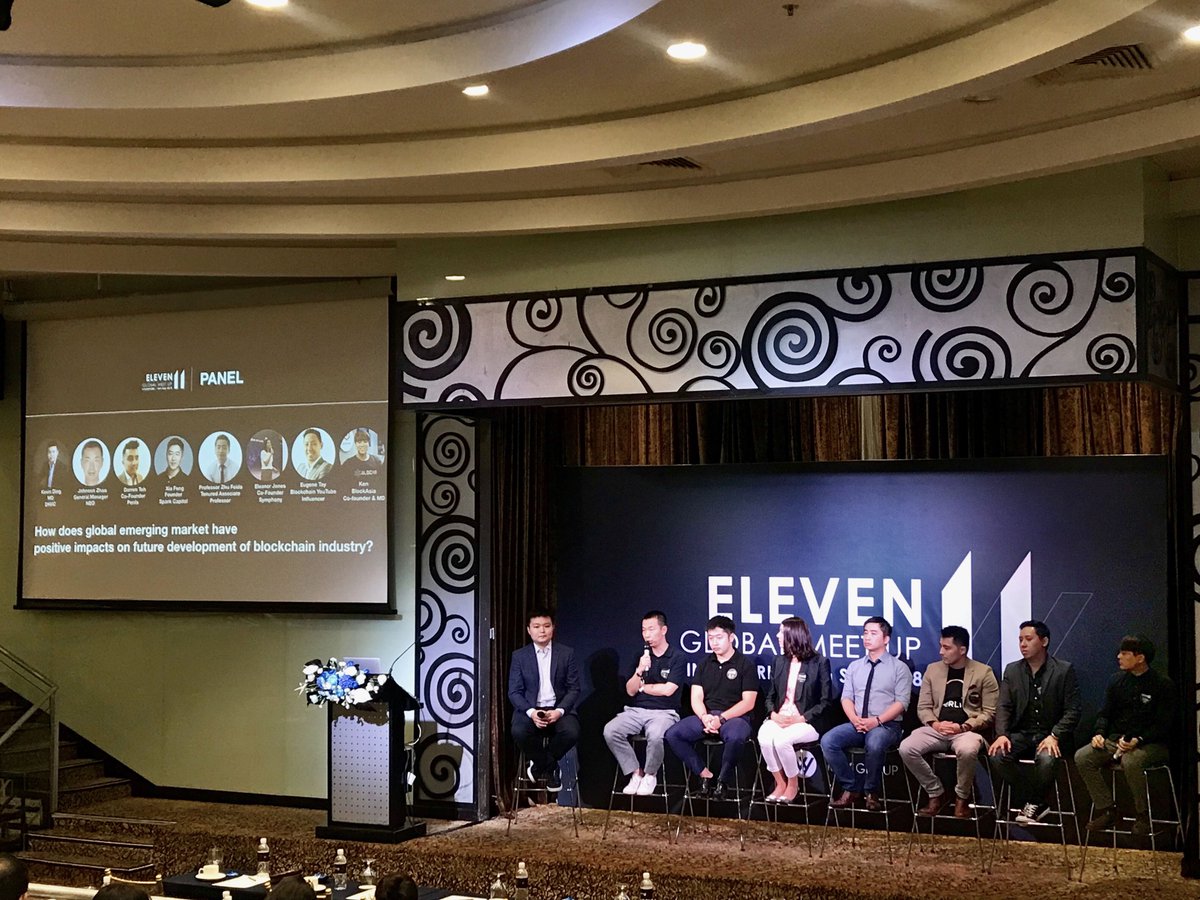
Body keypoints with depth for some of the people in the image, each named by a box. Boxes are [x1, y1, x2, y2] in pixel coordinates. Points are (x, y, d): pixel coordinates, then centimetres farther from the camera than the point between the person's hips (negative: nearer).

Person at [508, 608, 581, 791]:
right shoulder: (519, 656, 5)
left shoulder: (567, 654, 5)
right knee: (519, 732, -33)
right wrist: (531, 712, -19)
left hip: (558, 709, 0)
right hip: (530, 709, 0)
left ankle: (540, 765, -2)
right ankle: (550, 766, -6)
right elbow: (514, 692, 1)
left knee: (571, 732, -32)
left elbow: (574, 689, 2)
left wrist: (559, 711, -16)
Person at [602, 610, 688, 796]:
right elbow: (630, 690, 8)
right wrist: (639, 671, -11)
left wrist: (642, 687, 4)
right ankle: (635, 773, -8)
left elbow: (668, 690, -9)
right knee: (610, 731, -25)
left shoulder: (677, 658, 1)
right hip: (636, 710, 5)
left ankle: (650, 775, -10)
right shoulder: (641, 656, 16)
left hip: (663, 712, -5)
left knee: (655, 735, -39)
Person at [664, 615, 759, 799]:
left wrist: (721, 718, -17)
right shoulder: (705, 664, 17)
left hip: (735, 717, -5)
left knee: (735, 737, -40)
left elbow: (748, 702, -5)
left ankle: (722, 782, -17)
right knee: (673, 734, -20)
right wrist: (705, 717, -14)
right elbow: (696, 698, 9)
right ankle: (705, 774, -7)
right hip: (705, 716, 5)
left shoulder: (745, 665, 2)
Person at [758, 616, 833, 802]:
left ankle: (793, 785, -9)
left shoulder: (819, 663, -1)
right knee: (764, 736, -29)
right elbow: (770, 696, 16)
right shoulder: (779, 662, 15)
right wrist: (774, 714, -6)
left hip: (807, 722, -4)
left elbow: (826, 701, -4)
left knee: (781, 739, -33)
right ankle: (780, 783, -12)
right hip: (779, 718, 4)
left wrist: (800, 719, -14)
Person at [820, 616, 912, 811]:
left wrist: (877, 720, -19)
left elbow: (901, 702, -6)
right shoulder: (854, 667, 17)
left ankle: (871, 793, -16)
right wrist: (855, 719, -11)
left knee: (874, 744, -39)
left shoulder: (899, 668, 3)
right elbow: (846, 697, 10)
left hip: (886, 725, -4)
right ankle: (851, 789, -10)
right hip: (856, 724, 5)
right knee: (828, 741, -23)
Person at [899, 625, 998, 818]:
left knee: (967, 750, -40)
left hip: (968, 730, -4)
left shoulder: (983, 672, 1)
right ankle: (936, 793, -3)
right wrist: (935, 724, -10)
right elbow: (923, 707, 12)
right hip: (937, 729, 4)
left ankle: (962, 798, -11)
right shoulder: (933, 669, 12)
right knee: (906, 748, -24)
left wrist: (963, 727, -15)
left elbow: (989, 713, -2)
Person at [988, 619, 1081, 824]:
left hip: (1050, 735, -3)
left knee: (1046, 760, -36)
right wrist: (1002, 734, -15)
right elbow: (1003, 706, 4)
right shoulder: (1012, 670, 11)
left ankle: (1034, 803, -7)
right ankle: (1029, 802, -8)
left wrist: (1054, 736, -20)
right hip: (1021, 734, 3)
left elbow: (1073, 710, -5)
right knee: (997, 756, -27)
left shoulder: (1064, 670, 0)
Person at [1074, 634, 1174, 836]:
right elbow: (1105, 714, 16)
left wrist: (1138, 741, -24)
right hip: (1116, 740, 6)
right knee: (1082, 757, -19)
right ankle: (1105, 810, -10)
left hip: (1151, 744, -6)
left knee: (1130, 761, -39)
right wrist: (1099, 733, -6)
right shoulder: (1117, 681, 11)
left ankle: (1143, 815, -17)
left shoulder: (1162, 685, -5)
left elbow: (1163, 725, -10)